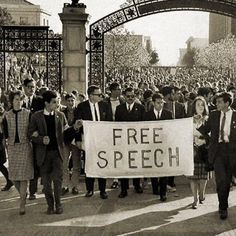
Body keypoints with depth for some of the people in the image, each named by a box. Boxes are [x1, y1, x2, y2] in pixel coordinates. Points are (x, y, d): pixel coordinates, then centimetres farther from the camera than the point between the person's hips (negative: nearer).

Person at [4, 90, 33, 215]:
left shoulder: (28, 114, -2)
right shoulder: (7, 115, 4)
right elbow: (5, 133, 6)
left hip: (25, 146, -3)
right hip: (12, 146, 3)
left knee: (23, 176, -5)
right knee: (13, 175, 6)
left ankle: (22, 204, -1)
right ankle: (23, 194, 32)